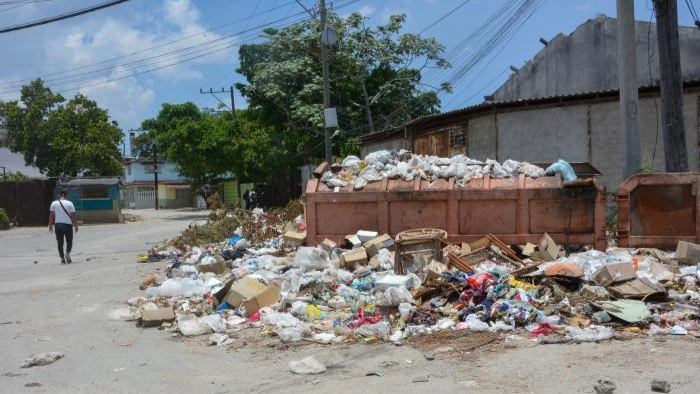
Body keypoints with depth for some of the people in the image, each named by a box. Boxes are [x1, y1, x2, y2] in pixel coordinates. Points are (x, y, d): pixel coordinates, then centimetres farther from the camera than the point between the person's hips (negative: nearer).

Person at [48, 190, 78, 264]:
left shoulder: (54, 203, 2)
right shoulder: (69, 203, -4)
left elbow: (51, 215, 4)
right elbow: (73, 216, -5)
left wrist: (50, 225, 12)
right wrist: (76, 226, 2)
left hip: (58, 225, 2)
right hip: (68, 225, -2)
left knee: (60, 242, 8)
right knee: (69, 241, 10)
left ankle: (62, 258, 4)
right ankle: (67, 253, -13)